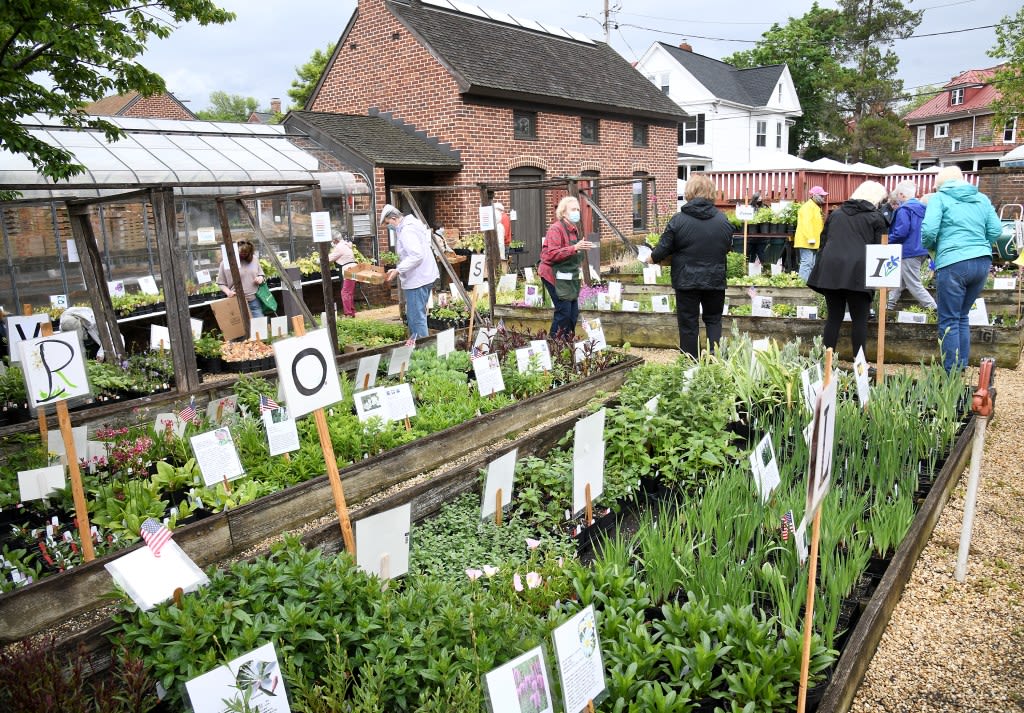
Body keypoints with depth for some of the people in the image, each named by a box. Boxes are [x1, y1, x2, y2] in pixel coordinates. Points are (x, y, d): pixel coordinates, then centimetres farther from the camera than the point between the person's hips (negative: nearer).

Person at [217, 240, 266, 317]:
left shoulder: (253, 259, 6)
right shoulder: (226, 263, -4)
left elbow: (261, 274, 21)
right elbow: (221, 283, 2)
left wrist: (261, 278, -2)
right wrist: (228, 292, -16)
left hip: (255, 301, 3)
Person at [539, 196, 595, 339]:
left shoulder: (574, 228, 14)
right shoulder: (556, 228, -15)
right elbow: (552, 254, -26)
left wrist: (583, 248, 13)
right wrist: (575, 248, -32)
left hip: (569, 276, 9)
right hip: (554, 275, -9)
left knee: (573, 312, 7)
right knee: (563, 311, -12)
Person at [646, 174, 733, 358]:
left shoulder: (678, 219, -11)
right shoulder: (723, 220, -2)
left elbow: (663, 249, -7)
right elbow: (728, 248, 11)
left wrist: (651, 258, 14)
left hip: (686, 281, -2)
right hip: (715, 280, 3)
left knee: (688, 324, 7)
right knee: (713, 320, 16)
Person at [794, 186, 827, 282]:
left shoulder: (816, 207, 22)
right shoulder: (808, 206, -11)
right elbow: (806, 223, -22)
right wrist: (811, 238, -27)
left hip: (814, 243, 11)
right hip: (807, 242, -11)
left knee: (812, 265, 12)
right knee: (806, 263, -13)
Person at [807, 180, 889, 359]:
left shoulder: (835, 213, 21)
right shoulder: (876, 217, 8)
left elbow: (823, 242, 20)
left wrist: (821, 270, 22)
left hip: (831, 270, 4)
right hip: (858, 272, -4)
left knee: (834, 317, 9)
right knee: (859, 320, 2)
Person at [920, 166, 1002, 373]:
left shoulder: (939, 198, 0)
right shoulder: (982, 198, 15)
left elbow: (929, 230, -12)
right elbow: (995, 230, 8)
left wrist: (931, 247, 7)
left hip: (953, 264, -6)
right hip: (982, 262, 6)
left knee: (949, 321, 0)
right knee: (962, 317, 17)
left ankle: (952, 374, 0)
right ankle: (962, 369, 20)